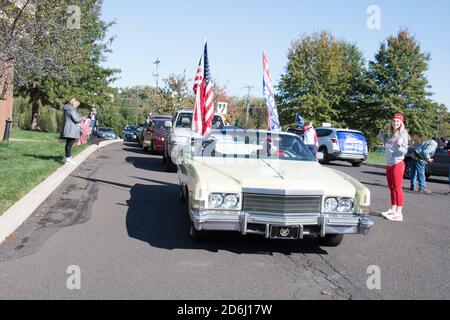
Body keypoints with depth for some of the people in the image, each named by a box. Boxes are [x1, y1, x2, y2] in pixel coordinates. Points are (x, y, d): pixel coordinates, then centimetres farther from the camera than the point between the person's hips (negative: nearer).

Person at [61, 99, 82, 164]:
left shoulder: (67, 109, 17)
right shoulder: (72, 110, -15)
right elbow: (76, 119, -18)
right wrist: (81, 118, 2)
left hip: (68, 130, 11)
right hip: (71, 130, -11)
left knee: (68, 144, 15)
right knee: (70, 144, -10)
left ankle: (68, 157, 23)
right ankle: (68, 158, -11)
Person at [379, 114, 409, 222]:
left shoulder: (403, 134, -9)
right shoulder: (391, 135, 12)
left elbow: (405, 151, -13)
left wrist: (399, 146, -32)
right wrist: (382, 137, 20)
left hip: (398, 164, -8)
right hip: (389, 164, 8)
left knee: (397, 188, -7)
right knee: (392, 188, 13)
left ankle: (399, 213, -5)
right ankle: (393, 210, 21)